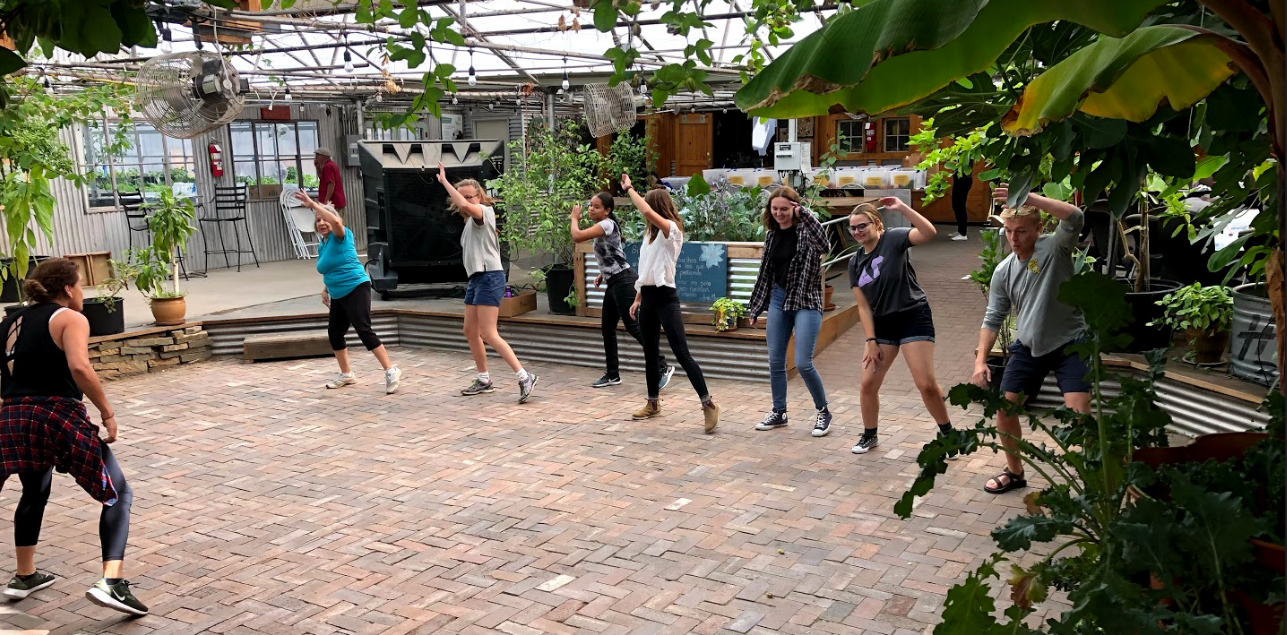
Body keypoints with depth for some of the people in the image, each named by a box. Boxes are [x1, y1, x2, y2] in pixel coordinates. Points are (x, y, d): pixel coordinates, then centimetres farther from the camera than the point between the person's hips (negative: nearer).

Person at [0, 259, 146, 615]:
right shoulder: (69, 318, -2)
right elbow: (79, 367, -19)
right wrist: (108, 413, -14)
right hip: (58, 416, -7)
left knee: (34, 494, 32)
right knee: (118, 496, 0)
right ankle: (112, 583, -16)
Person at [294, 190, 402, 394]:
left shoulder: (341, 236, -10)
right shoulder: (322, 244, 14)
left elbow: (335, 221, -33)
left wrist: (313, 204, -29)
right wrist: (325, 289, 17)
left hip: (356, 289, -9)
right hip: (338, 296, 9)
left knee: (364, 331, -17)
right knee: (334, 333, 14)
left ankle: (391, 371, -15)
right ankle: (346, 374, 30)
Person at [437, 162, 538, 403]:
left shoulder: (485, 211, -8)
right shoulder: (471, 220, 19)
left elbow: (465, 205, -30)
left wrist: (444, 181, -21)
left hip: (489, 277, -10)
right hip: (476, 278, 10)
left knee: (489, 335, -14)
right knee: (470, 331, 13)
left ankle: (525, 377, -14)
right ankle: (484, 379, 25)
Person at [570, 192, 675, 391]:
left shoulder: (607, 224, -14)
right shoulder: (601, 228, 16)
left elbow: (577, 236, -24)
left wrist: (575, 218, -6)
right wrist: (602, 274, 12)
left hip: (623, 281, -10)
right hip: (613, 282, 10)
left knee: (632, 326, -11)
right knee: (607, 328, 11)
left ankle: (663, 367, -7)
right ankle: (612, 374, 20)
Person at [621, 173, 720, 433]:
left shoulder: (672, 229, -11)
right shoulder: (650, 233, 15)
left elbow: (646, 211, -29)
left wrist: (629, 188, -15)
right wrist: (637, 299, 16)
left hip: (665, 297, -9)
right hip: (648, 298, 9)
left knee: (681, 353, -12)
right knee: (650, 352, 15)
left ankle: (708, 403, -9)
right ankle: (653, 403, 27)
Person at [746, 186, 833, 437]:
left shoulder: (806, 230, -9)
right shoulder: (772, 234, 8)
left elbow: (823, 245, -32)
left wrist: (804, 214, -37)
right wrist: (755, 307, 16)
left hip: (806, 303, -6)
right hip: (778, 300, 6)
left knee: (803, 363, -10)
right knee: (775, 362, 8)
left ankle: (823, 411, 11)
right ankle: (779, 413, 24)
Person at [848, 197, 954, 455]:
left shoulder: (893, 239, -11)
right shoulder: (855, 263, 4)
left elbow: (929, 232, -30)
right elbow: (864, 307, 3)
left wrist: (902, 208, -32)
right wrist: (871, 341, -3)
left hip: (914, 318, -5)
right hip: (882, 323, 6)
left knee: (927, 384, -7)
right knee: (867, 384, 4)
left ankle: (948, 434, 16)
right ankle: (870, 435, 25)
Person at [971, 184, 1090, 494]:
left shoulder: (1054, 248, -13)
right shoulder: (1004, 271, 0)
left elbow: (1075, 218, -35)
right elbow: (993, 319, 4)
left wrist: (1029, 198, -41)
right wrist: (981, 360, -4)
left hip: (1069, 343, -5)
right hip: (1028, 347, 5)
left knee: (1079, 415, -17)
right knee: (1004, 408, 6)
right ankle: (1014, 472, 28)